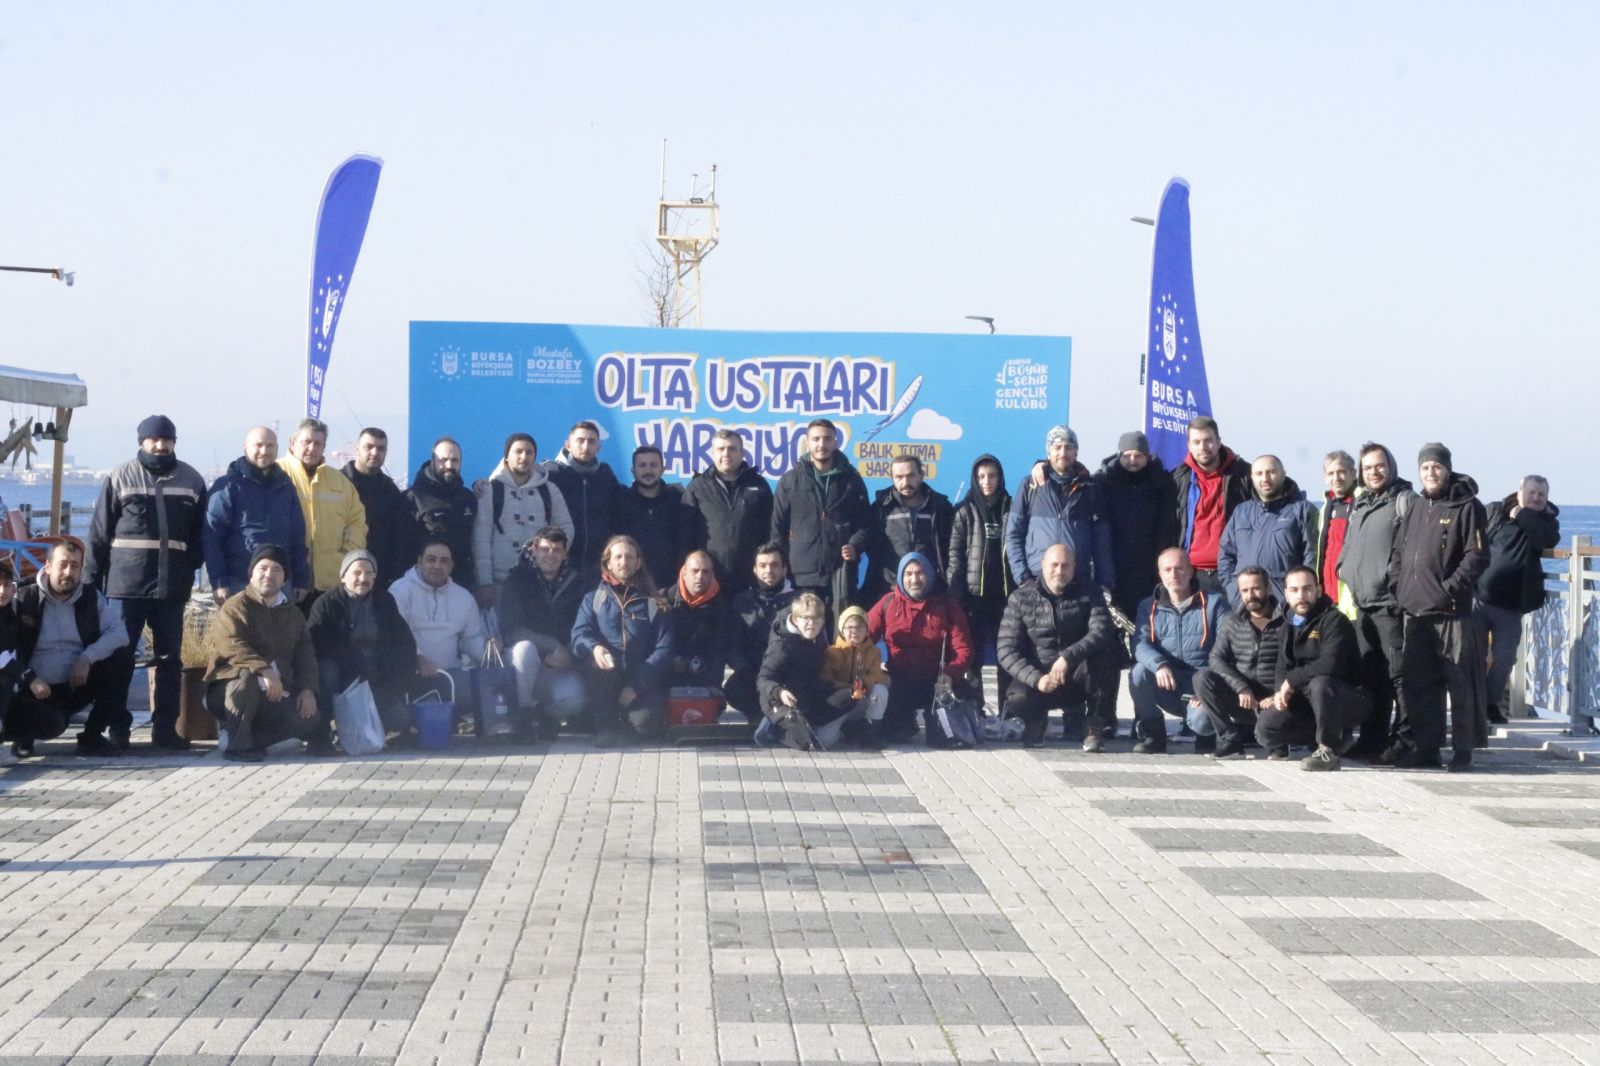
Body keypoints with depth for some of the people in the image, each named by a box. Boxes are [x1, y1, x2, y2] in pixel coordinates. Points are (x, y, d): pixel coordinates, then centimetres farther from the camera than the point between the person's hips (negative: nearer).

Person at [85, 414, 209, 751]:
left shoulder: (192, 480, 7)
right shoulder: (121, 477, 1)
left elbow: (199, 534, 10)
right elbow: (99, 533, 1)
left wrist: (189, 574, 1)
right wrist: (91, 580, -3)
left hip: (171, 586, 2)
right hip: (126, 584, -2)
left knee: (170, 659, 6)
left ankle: (165, 727, 13)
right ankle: (116, 727, 10)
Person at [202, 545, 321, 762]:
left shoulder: (293, 614, 15)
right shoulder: (235, 606, -7)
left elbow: (305, 654, 12)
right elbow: (231, 646, -24)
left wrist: (307, 690, -7)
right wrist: (264, 670, -38)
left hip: (274, 695, 5)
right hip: (229, 691, -5)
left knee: (311, 723, -18)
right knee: (248, 674, -40)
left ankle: (253, 738, -2)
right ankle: (235, 742, -26)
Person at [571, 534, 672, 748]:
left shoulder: (652, 604, 12)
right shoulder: (593, 600, 15)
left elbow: (664, 648, 0)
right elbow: (580, 634, -2)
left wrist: (637, 684, -16)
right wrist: (594, 648, -28)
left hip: (641, 681, -1)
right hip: (606, 677, 1)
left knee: (643, 723, -30)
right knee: (596, 663, -34)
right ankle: (606, 725, -15)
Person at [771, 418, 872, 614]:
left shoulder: (851, 480, 10)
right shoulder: (790, 481, 8)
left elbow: (865, 522, 11)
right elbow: (777, 526, 8)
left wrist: (855, 546, -7)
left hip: (842, 571, 0)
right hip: (803, 572, 0)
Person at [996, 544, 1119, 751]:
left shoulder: (1087, 596, 0)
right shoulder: (1020, 599, -2)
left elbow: (1101, 632, -19)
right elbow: (1007, 650, -8)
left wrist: (1067, 657, -34)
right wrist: (1036, 679, -23)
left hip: (1076, 677, 0)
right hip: (1036, 676, 0)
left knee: (1102, 658, -32)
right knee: (1017, 698, -34)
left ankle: (1092, 725, -9)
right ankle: (1036, 720, 7)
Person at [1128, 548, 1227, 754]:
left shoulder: (1212, 603, 4)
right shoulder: (1149, 606, 11)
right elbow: (1140, 644, -6)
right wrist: (1159, 665, -28)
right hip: (1166, 685, 3)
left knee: (1201, 722, -32)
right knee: (1139, 672, -27)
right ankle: (1151, 734, -7)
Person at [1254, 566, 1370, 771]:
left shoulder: (1333, 620, -15)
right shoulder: (1288, 629, 12)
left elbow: (1330, 664, -29)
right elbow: (1282, 669, 7)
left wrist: (1292, 680, -20)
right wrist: (1280, 691, -16)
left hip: (1348, 702, -6)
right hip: (1305, 706, 6)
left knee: (1320, 683, -39)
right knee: (1265, 725, -17)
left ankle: (1328, 752, -23)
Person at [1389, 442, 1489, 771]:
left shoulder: (1466, 507, -4)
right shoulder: (1416, 508, 18)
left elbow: (1477, 556, -11)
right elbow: (1398, 552, 23)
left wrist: (1450, 588, -17)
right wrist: (1398, 585, 8)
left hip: (1452, 612, -7)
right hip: (1415, 613, 7)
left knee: (1461, 684, -3)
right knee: (1415, 683, 9)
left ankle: (1463, 750, 1)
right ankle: (1421, 747, 16)